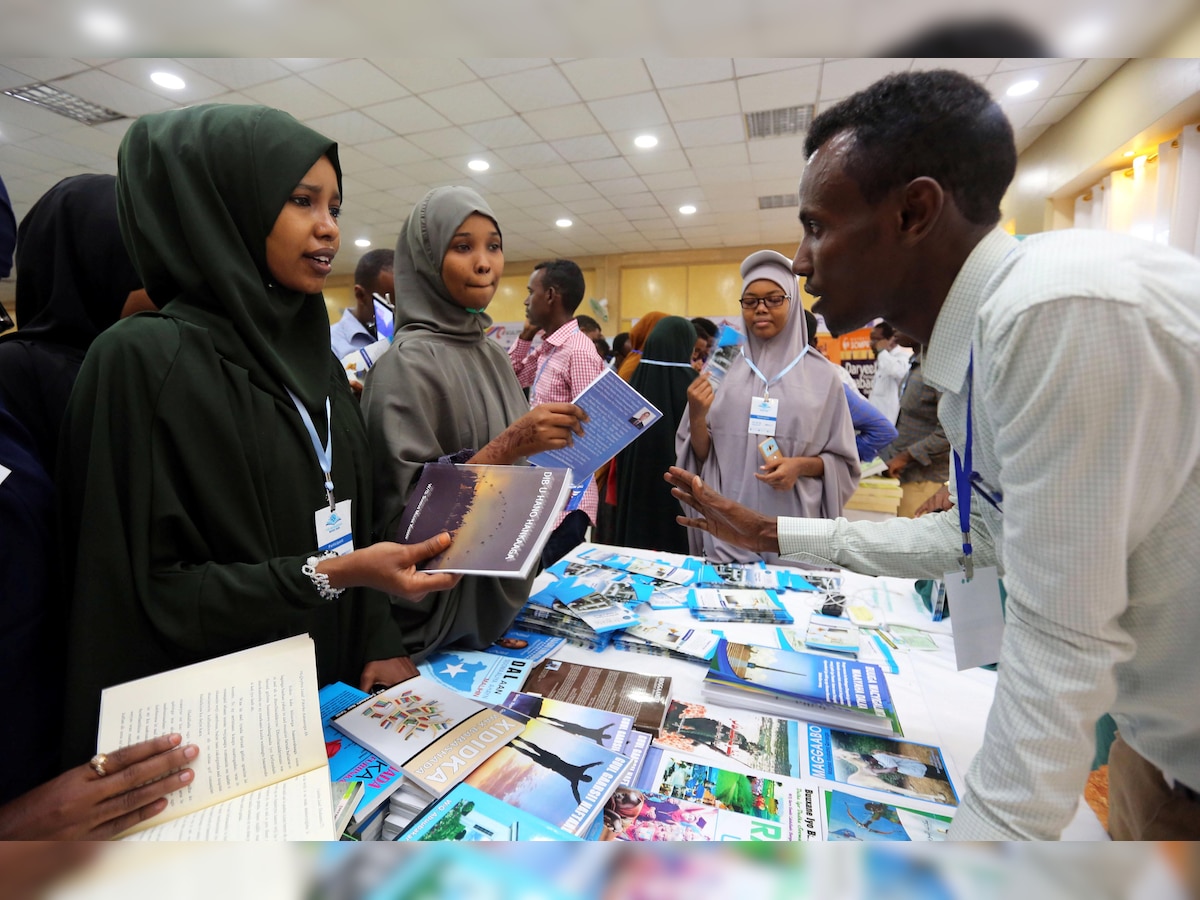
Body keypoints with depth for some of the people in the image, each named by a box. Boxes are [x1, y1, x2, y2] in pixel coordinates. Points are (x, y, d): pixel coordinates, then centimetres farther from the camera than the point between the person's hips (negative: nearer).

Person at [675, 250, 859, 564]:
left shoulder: (821, 374, 1)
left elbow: (844, 461, 6)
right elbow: (701, 456, 3)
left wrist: (803, 466, -13)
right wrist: (697, 417, -15)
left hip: (793, 530, 0)